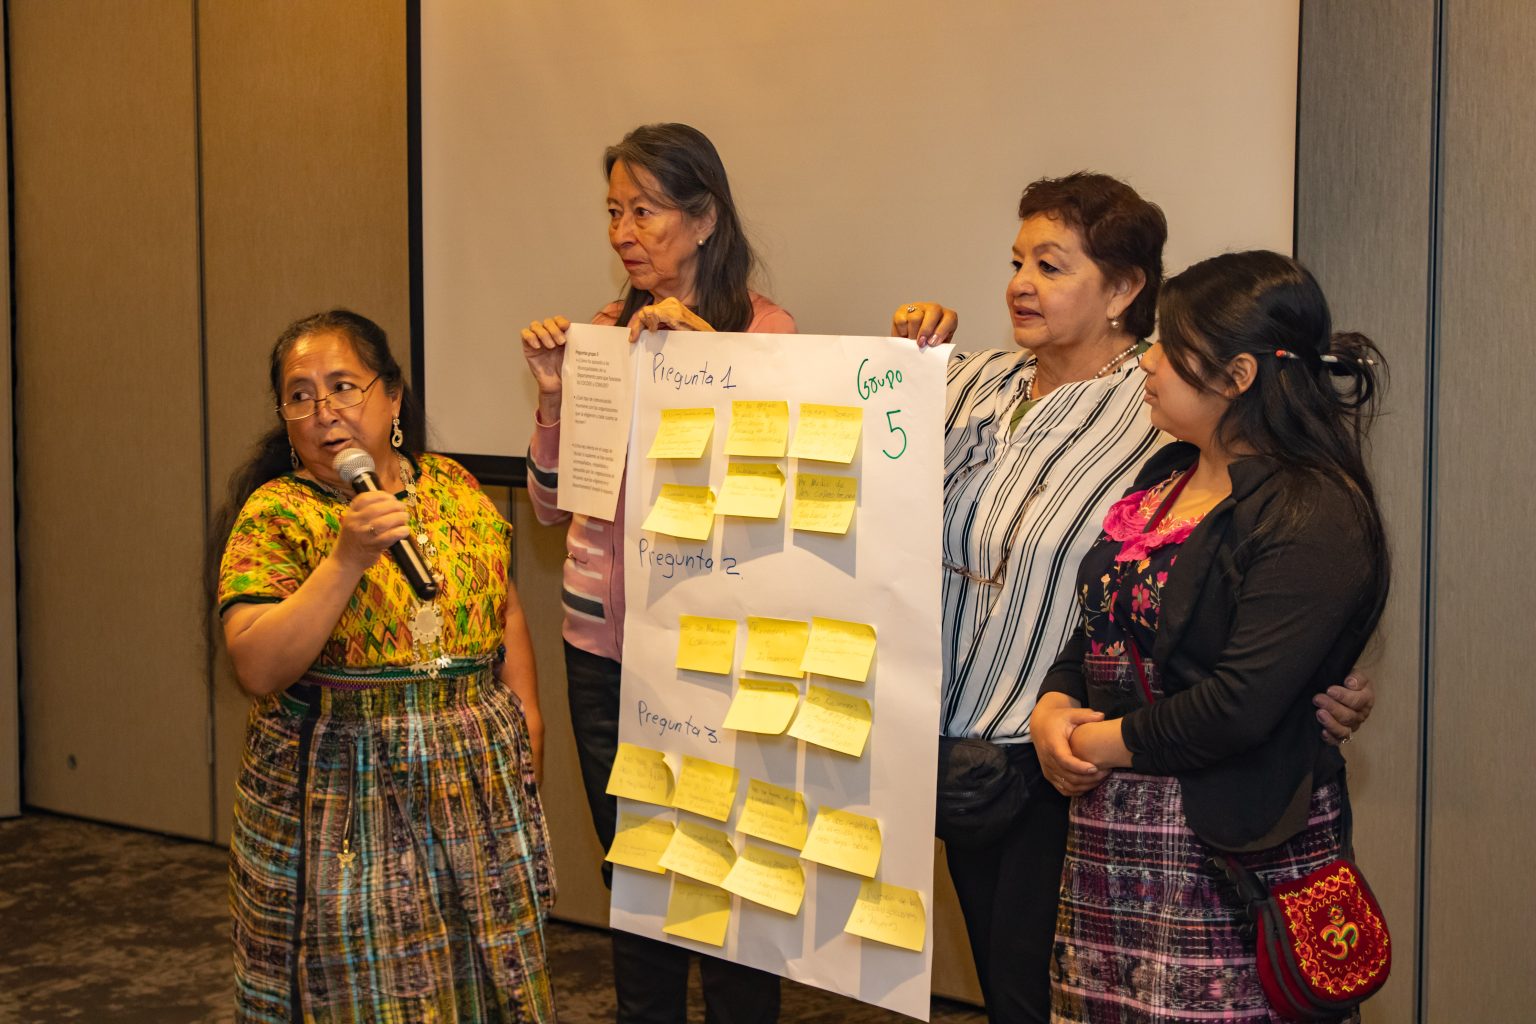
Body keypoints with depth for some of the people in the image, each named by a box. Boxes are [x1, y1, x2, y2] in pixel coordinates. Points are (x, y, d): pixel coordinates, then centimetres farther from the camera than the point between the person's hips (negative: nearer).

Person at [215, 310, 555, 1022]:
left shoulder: (455, 487, 7)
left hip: (476, 785, 5)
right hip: (345, 801, -4)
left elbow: (505, 610, 17)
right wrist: (346, 560, -26)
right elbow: (257, 668, -19)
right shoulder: (275, 515, -8)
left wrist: (527, 717, 8)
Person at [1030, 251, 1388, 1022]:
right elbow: (1099, 625, 19)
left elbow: (1242, 705, -23)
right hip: (1109, 836, 8)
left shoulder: (1315, 516, -15)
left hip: (1232, 852, -8)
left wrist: (1101, 743, -13)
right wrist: (1054, 709, -1)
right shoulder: (1166, 475, 13)